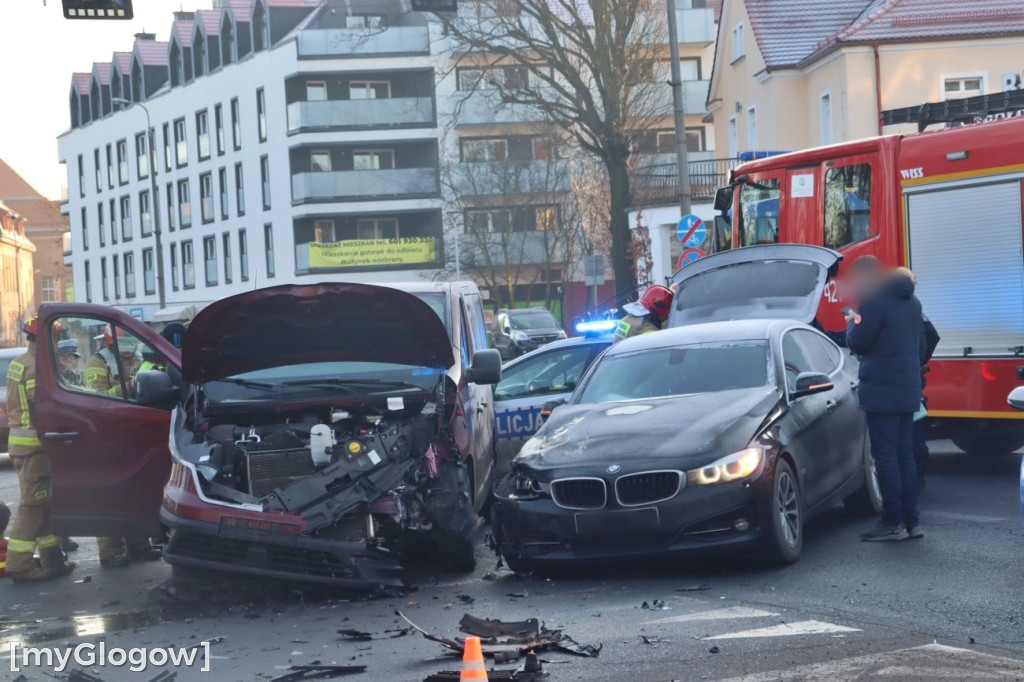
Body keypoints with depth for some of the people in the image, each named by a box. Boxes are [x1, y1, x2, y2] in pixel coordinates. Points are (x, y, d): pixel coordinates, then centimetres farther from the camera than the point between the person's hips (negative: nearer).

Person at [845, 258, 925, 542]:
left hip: (882, 391, -9)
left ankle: (892, 523, -4)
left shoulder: (874, 299, -14)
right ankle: (911, 521, 13)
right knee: (905, 456, 12)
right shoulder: (910, 300, 15)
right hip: (908, 390, 9)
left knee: (886, 456, -5)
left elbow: (858, 342, -13)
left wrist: (853, 321, 3)